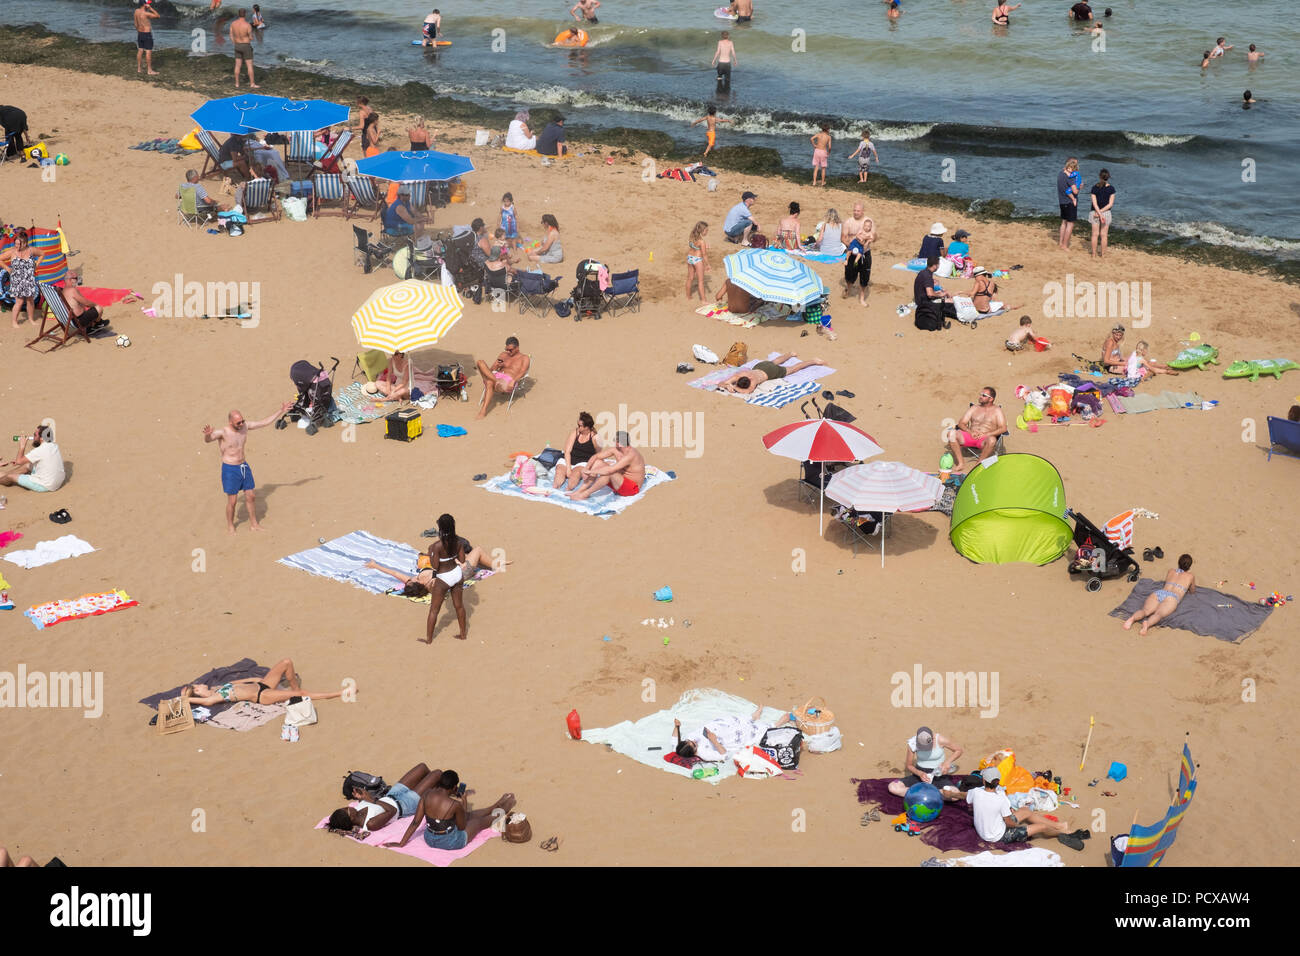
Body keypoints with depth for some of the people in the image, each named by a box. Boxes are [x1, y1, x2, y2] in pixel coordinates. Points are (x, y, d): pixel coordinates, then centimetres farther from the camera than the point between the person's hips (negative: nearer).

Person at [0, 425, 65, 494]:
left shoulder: (40, 451, -24)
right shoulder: (54, 446, 2)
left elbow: (19, 461, -15)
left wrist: (22, 447, -1)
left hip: (45, 486, -8)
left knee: (11, 476, 5)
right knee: (27, 465, 23)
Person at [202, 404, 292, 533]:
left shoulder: (245, 426, -2)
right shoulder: (222, 433, -20)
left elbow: (264, 422, 8)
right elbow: (207, 440, -37)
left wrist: (281, 411, 8)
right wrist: (207, 435, -62)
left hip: (244, 466, 6)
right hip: (230, 469, -6)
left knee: (250, 496, 12)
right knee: (232, 501, 1)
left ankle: (253, 524, 27)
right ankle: (230, 526, 21)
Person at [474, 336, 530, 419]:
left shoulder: (524, 358, 15)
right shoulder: (503, 355, 29)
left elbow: (522, 372, -3)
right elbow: (491, 369, 24)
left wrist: (513, 380, -23)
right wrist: (497, 365, -1)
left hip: (508, 380, -5)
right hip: (497, 376, 5)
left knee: (489, 383, -40)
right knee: (480, 362, -20)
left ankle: (483, 410, -40)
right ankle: (496, 381, -33)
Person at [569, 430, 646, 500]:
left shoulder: (631, 455, -29)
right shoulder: (616, 450, -2)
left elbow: (610, 470, -36)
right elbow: (596, 456, 6)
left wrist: (591, 471, -25)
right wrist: (587, 469, -10)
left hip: (631, 488, -9)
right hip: (619, 482, 9)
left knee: (610, 472, -35)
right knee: (598, 462, -1)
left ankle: (586, 494, -19)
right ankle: (579, 491, -6)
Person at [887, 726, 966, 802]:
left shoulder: (940, 740, -18)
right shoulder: (912, 743, -13)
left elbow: (959, 750, -3)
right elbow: (909, 765, 0)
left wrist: (947, 762, -19)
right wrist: (920, 773, -20)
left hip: (938, 775, -2)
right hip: (921, 773, 2)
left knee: (956, 795, -34)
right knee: (892, 787, -24)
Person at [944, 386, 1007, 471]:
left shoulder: (996, 410, 10)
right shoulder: (974, 408, 20)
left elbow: (1003, 428, -2)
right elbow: (961, 423, 13)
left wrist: (986, 434, -14)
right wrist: (971, 432, -8)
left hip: (984, 439, -3)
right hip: (970, 437, 3)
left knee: (992, 440, -40)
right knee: (951, 433, -23)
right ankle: (961, 463, -22)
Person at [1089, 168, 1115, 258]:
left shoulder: (1095, 188, -8)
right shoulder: (1111, 188, -8)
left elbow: (1094, 203, -13)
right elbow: (1110, 204, -11)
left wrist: (1099, 213, -16)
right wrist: (1101, 212, -11)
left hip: (1095, 212, 0)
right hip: (1106, 213, 0)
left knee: (1095, 234, 10)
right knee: (1103, 235, 10)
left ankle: (1094, 254, 15)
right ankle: (1103, 254, 17)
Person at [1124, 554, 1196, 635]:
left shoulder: (1171, 571, 34)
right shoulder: (1190, 576, 25)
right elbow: (1192, 591, 44)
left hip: (1158, 592, 4)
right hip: (1171, 597, -3)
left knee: (1145, 611, -22)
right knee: (1159, 614, -31)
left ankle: (1132, 618, -55)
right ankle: (1147, 624, -63)